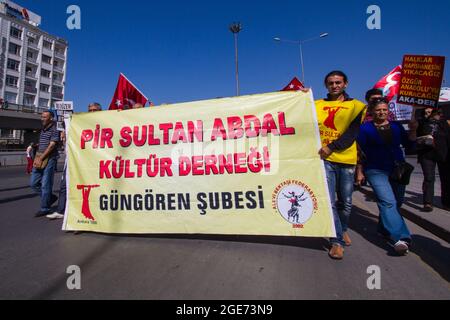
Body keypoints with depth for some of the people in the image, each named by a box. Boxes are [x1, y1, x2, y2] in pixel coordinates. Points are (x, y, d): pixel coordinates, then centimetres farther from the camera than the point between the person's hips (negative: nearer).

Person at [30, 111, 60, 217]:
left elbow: (52, 145, -15)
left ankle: (45, 208, 7)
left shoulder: (54, 130, -9)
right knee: (33, 183, 10)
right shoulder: (43, 129, 17)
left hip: (49, 160, -8)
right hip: (39, 159, 8)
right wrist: (37, 158, 12)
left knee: (46, 185, -3)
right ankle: (51, 197, 25)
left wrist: (41, 158, -15)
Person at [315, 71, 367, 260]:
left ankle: (343, 229, 38)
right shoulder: (317, 105, 10)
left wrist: (331, 147, -17)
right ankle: (337, 241, 8)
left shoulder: (356, 105, 6)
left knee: (345, 202, 11)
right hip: (324, 159, 0)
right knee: (329, 201, -5)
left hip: (346, 159, 1)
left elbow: (352, 133, -5)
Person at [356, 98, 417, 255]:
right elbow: (360, 151, -2)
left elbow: (409, 145, 12)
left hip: (398, 170, 5)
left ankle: (384, 228, 29)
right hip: (376, 171, -5)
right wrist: (359, 172, -4)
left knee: (396, 202, 10)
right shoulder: (366, 128, -1)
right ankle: (400, 238, -22)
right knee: (388, 202, -18)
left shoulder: (396, 126, 11)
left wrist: (413, 130, -4)